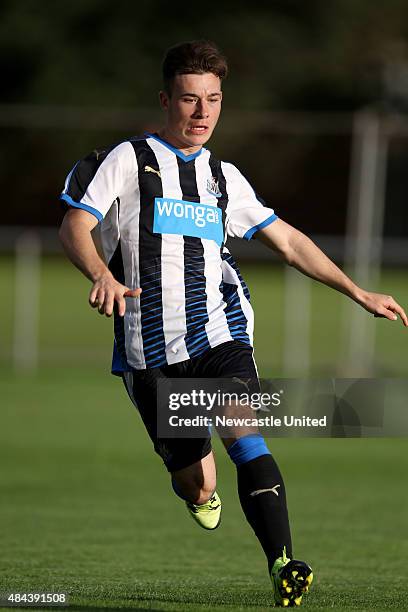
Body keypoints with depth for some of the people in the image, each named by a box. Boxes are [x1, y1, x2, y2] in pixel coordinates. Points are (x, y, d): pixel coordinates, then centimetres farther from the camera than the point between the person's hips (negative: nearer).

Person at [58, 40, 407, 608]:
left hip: (218, 331, 2)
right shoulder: (128, 160, 3)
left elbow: (288, 241, 25)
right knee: (196, 486, -1)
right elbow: (75, 226, -6)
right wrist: (102, 275, -28)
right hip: (149, 349, -2)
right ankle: (201, 492, 39)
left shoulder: (223, 177, 17)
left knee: (245, 435, -25)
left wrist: (360, 293, 22)